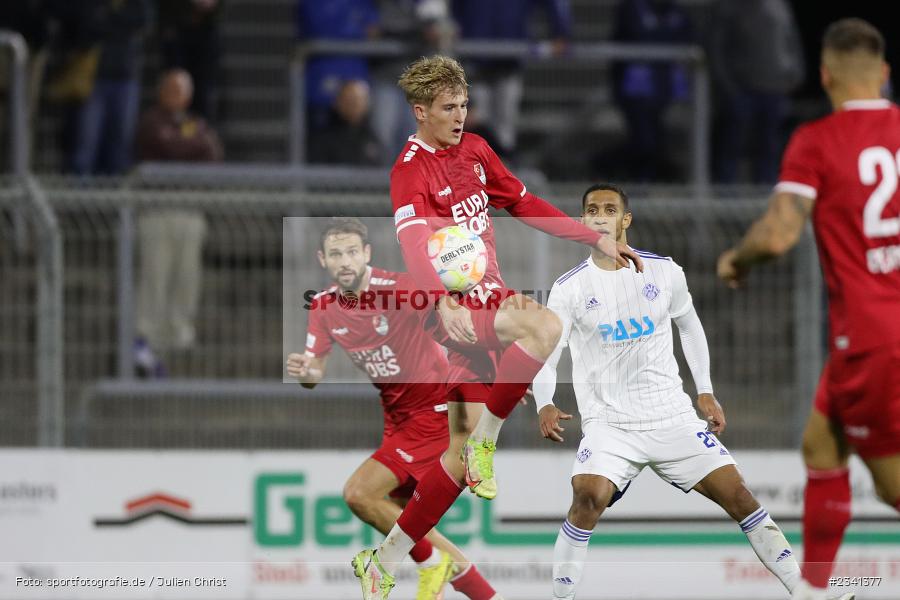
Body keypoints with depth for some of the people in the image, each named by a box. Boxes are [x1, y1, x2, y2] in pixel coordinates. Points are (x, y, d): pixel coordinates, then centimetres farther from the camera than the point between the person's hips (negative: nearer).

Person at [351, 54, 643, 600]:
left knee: (465, 449, 2)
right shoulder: (411, 170, -11)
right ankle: (484, 443, -18)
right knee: (545, 327, -35)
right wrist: (444, 303, -45)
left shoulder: (474, 149, 12)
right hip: (458, 310, -7)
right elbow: (414, 245, -27)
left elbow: (525, 204, 22)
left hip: (490, 299, 7)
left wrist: (596, 239, 16)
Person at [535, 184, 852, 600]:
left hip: (672, 417, 2)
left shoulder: (664, 271, 3)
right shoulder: (569, 289, -4)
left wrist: (706, 392, 13)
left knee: (737, 495, -4)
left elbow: (689, 326, 19)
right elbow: (544, 357, -7)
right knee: (588, 497, -28)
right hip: (608, 422, -2)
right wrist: (545, 406, -26)